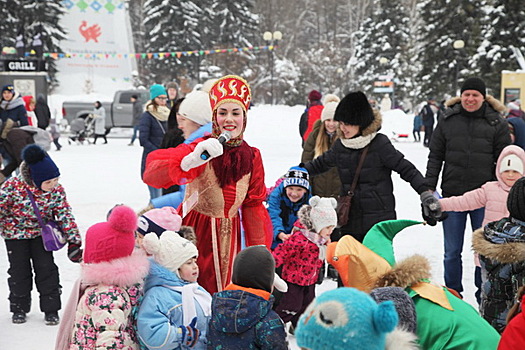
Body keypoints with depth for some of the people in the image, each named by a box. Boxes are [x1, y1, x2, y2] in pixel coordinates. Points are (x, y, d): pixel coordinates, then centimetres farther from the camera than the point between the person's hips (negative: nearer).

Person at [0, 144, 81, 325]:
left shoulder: (56, 190, -17)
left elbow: (65, 215, -11)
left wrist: (74, 241, -14)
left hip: (42, 233, 2)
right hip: (16, 234, -1)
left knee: (46, 268, -1)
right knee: (19, 270, 5)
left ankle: (51, 309, 11)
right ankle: (19, 308, 22)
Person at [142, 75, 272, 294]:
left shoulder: (251, 157, 4)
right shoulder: (202, 148, -12)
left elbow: (254, 207, 11)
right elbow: (151, 175, -24)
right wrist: (190, 161, -40)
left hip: (228, 236, 4)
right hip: (194, 233, -4)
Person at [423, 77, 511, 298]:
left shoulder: (497, 124, 0)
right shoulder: (447, 120, 3)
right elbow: (435, 156, 7)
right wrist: (428, 189, 2)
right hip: (452, 195, 1)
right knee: (452, 252, 9)